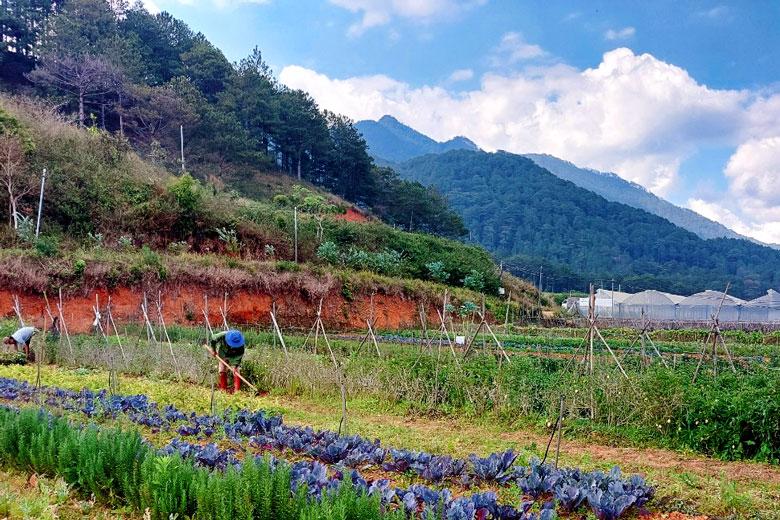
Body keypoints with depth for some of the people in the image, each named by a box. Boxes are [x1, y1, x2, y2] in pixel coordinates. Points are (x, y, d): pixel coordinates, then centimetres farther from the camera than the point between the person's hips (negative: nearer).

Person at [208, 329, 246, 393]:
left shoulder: (240, 346, -36)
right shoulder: (222, 336, -35)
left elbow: (239, 356, -30)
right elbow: (213, 338, -16)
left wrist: (235, 366, -40)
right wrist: (213, 350, -11)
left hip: (234, 357, -2)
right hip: (222, 355, 2)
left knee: (236, 371, -13)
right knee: (222, 371, 4)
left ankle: (237, 390, -11)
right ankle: (223, 389, 15)